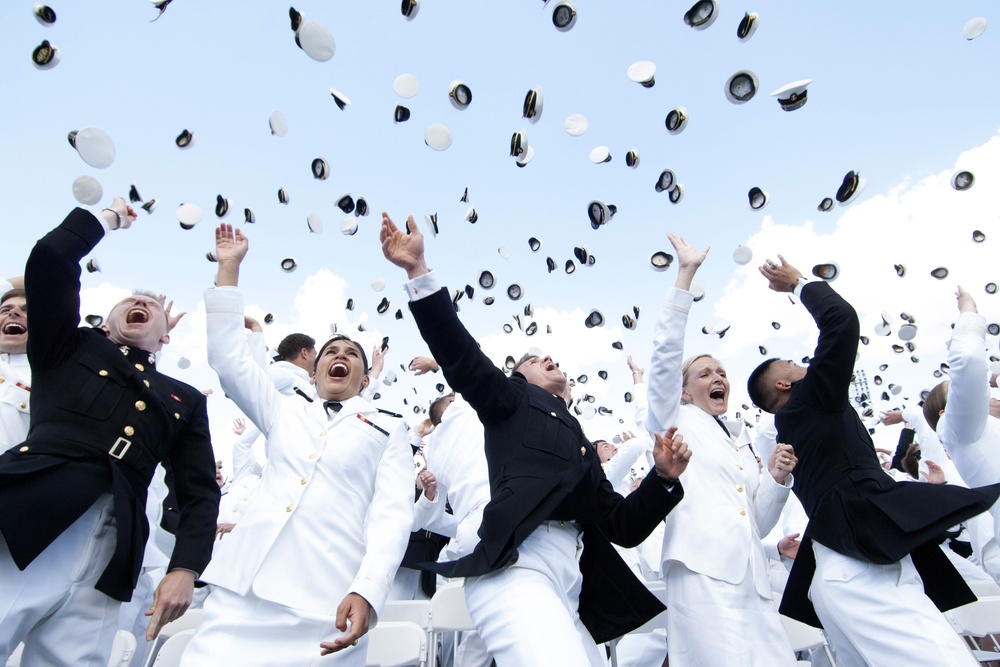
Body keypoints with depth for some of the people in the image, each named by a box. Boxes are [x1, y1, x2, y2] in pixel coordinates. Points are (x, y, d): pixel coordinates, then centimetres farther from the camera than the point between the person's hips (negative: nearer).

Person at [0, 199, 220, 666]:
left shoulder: (184, 400, 19)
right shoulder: (68, 348, 18)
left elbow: (199, 493, 12)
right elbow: (50, 257, 4)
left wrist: (184, 569, -3)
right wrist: (110, 216, 20)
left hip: (103, 558, 2)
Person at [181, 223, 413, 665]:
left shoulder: (388, 429, 11)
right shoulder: (285, 413, 20)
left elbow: (392, 512, 0)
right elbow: (228, 358, 15)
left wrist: (366, 591, -15)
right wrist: (229, 268, 16)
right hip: (241, 594, 3)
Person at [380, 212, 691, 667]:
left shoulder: (584, 447, 30)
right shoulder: (511, 400, 18)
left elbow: (622, 527, 22)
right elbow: (460, 355, 1)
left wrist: (664, 477, 6)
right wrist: (418, 270, -8)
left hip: (572, 586, 7)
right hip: (518, 566, -6)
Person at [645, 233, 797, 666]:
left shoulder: (744, 445, 26)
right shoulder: (674, 421, 11)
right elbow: (666, 351, -2)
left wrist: (778, 480, 5)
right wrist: (686, 274, -4)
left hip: (752, 578, 6)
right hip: (703, 571, -6)